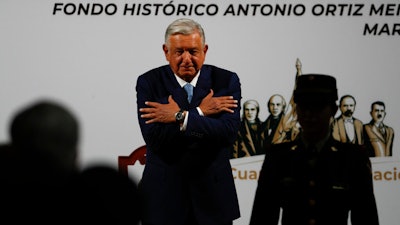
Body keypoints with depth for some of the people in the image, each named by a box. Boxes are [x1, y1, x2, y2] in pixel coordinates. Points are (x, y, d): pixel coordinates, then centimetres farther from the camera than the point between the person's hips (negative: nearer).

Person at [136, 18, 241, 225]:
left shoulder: (226, 81, -2)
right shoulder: (149, 82, -3)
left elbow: (229, 132, -16)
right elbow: (154, 138, -16)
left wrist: (180, 117, -19)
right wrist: (200, 113, -14)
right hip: (164, 196, 0)